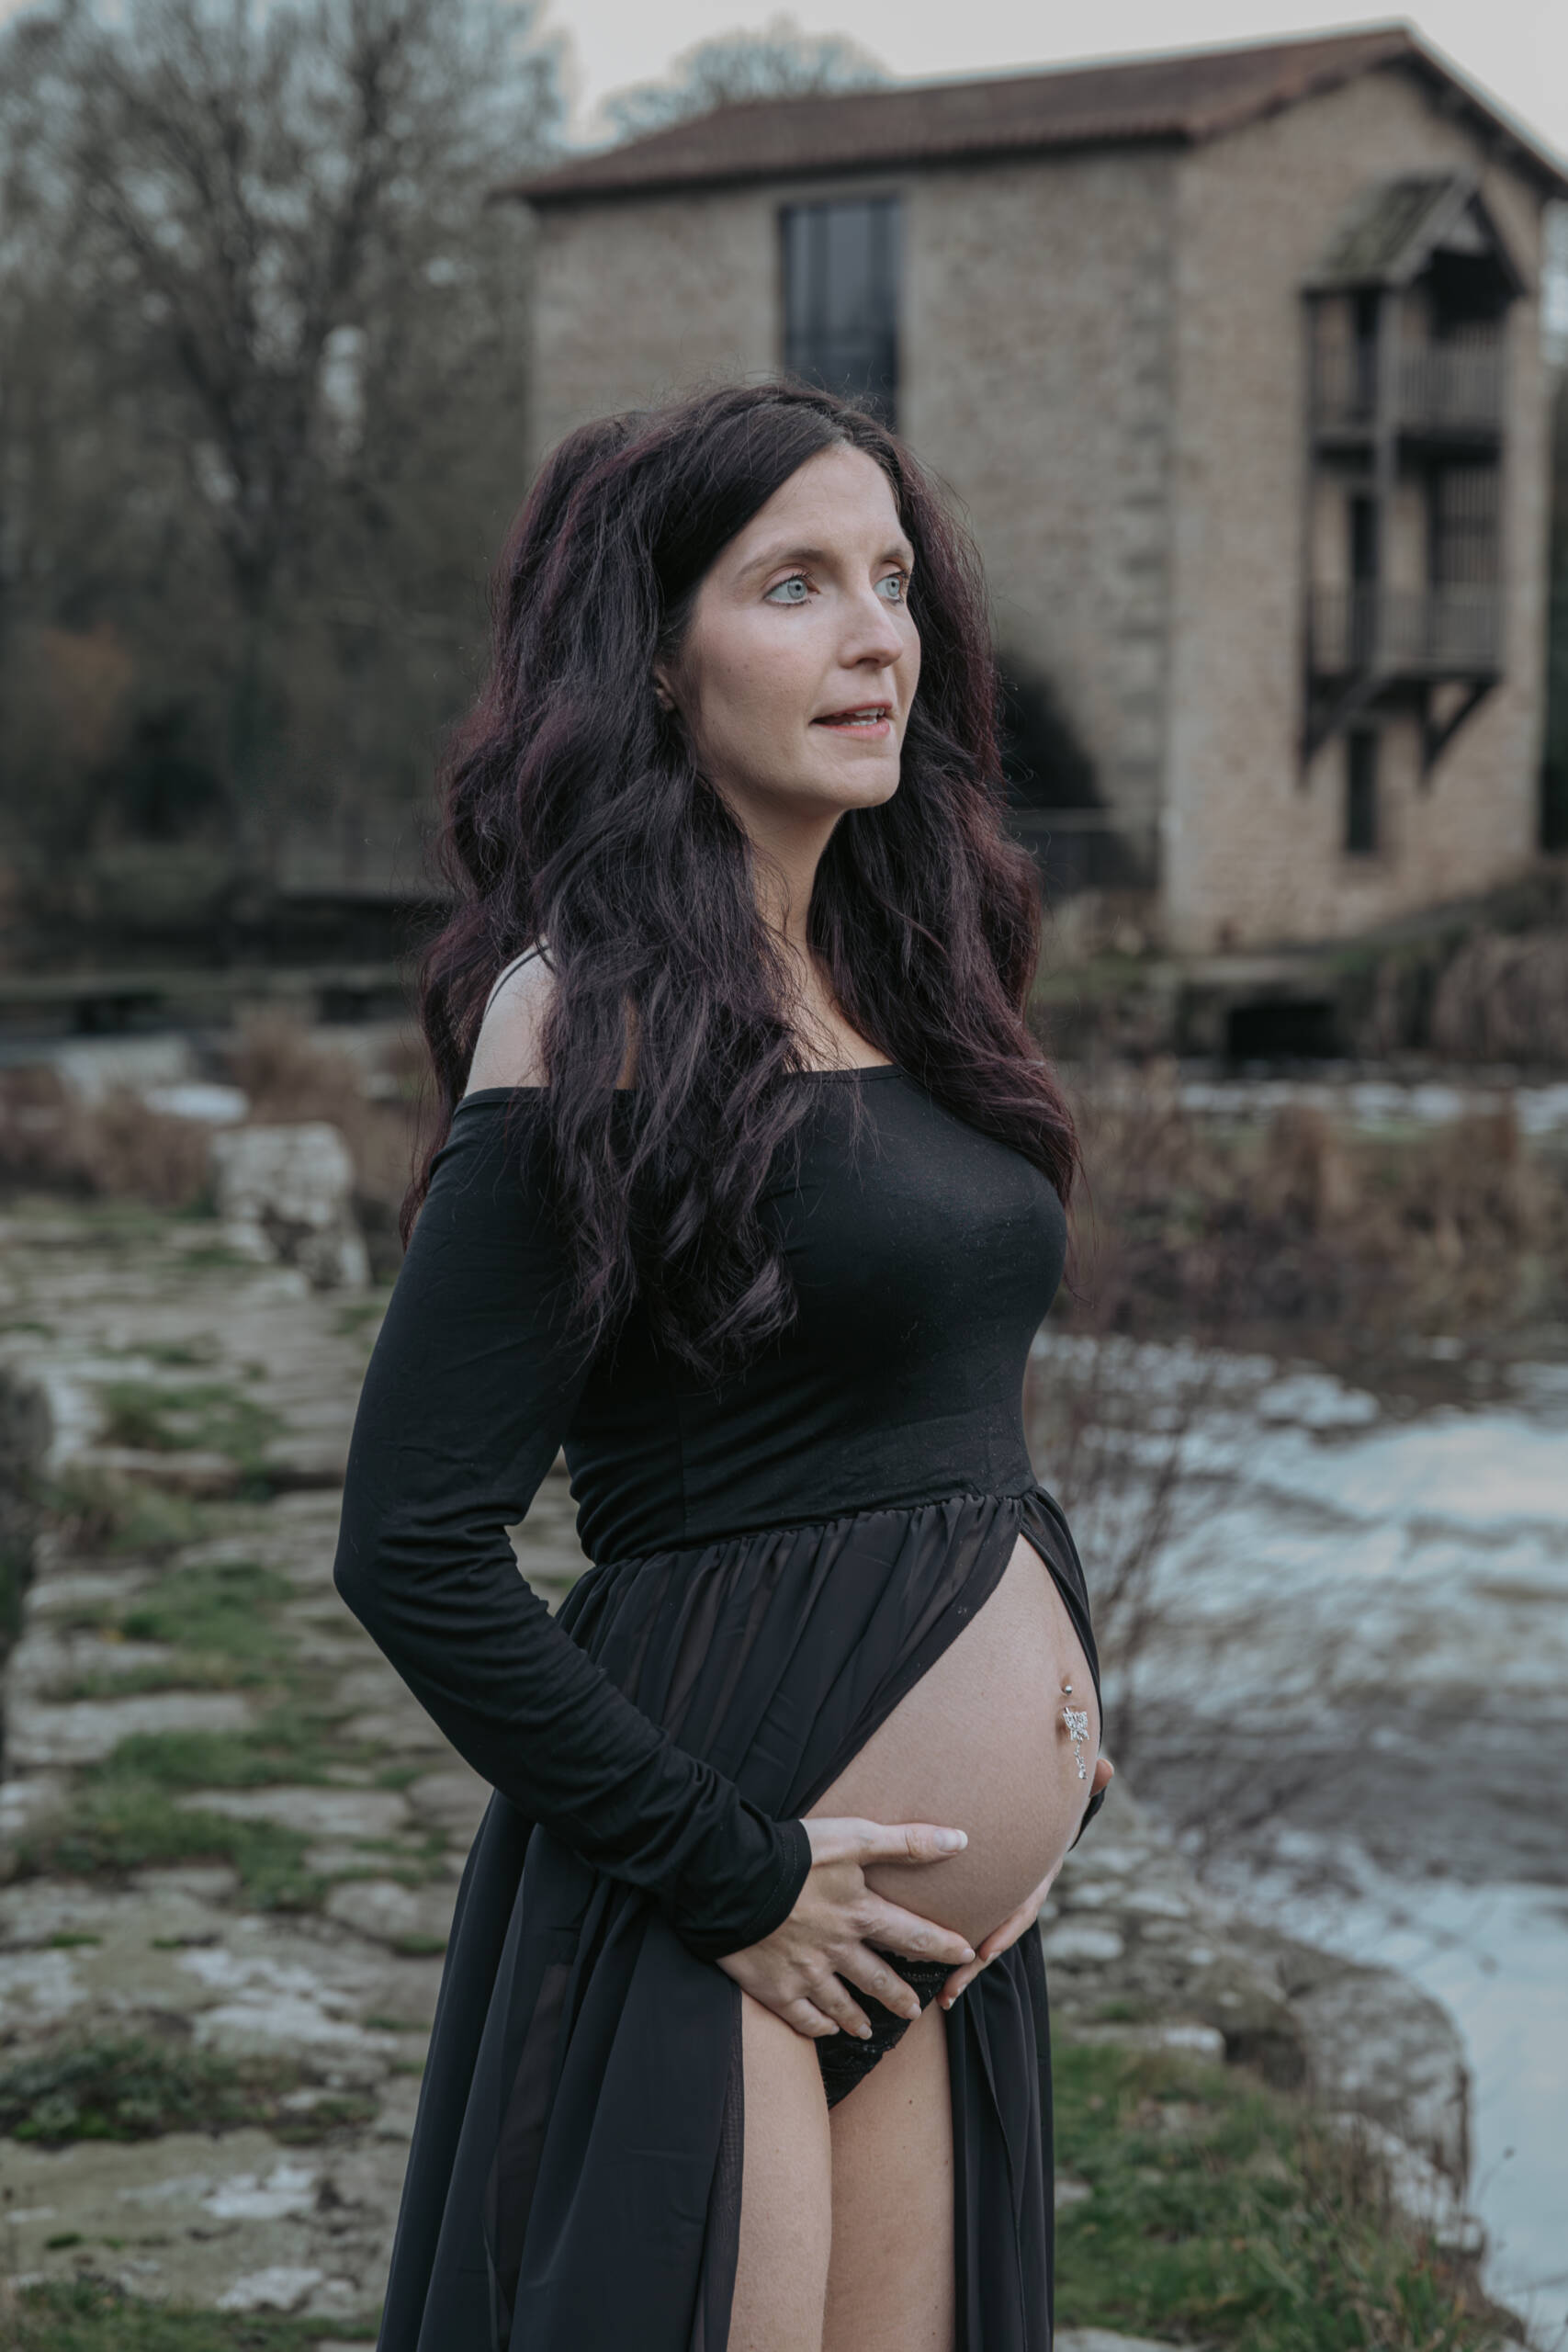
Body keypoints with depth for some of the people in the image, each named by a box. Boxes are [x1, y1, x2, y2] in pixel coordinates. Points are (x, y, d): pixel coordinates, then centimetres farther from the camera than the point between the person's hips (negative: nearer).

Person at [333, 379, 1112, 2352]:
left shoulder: (889, 987, 10)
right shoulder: (601, 1017, -14)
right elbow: (414, 1546, -17)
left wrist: (1047, 1706, 9)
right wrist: (729, 1876, -14)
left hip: (956, 1932, 7)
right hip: (725, 1948, -7)